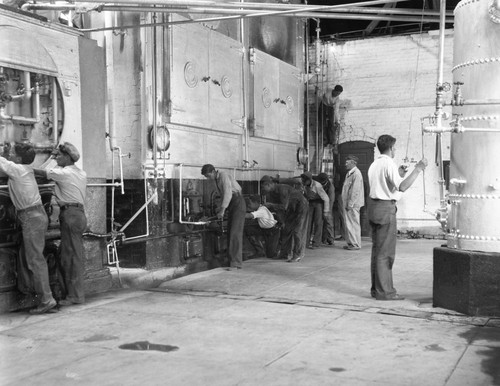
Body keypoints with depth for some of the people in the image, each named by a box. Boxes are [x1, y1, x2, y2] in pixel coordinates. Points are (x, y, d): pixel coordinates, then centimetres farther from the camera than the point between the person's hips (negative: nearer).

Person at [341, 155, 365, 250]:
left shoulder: (356, 174, -13)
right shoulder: (349, 173, 16)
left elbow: (355, 191, -18)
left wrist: (350, 204, -20)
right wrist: (345, 203, 15)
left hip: (353, 204, -9)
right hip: (347, 203, 9)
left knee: (353, 224, -4)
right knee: (348, 223, 11)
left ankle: (356, 244, 2)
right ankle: (350, 242, 17)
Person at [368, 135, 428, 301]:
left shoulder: (374, 165, 16)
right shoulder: (389, 164, -12)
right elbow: (402, 187, -22)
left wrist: (398, 174, 26)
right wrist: (417, 169, -18)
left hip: (373, 205, 9)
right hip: (386, 208, -9)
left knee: (377, 249, 13)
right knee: (386, 251, -5)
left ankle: (376, 287, 19)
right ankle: (384, 290, -1)